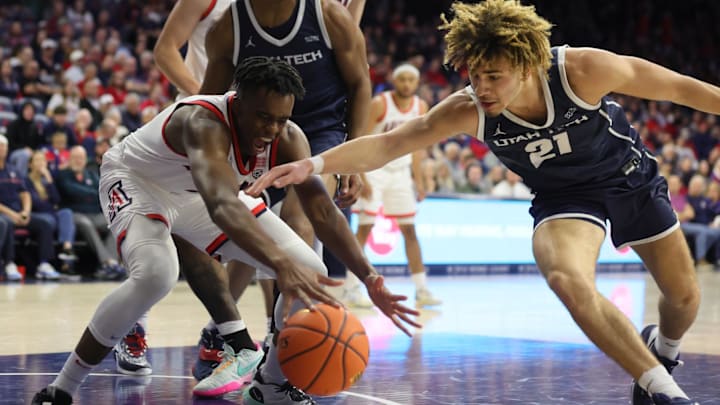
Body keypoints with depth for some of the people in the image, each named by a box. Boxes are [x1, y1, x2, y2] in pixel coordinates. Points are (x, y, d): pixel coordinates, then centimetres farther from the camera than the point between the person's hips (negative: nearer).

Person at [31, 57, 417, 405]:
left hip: (202, 191, 7)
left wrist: (369, 277, -23)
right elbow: (222, 207, -58)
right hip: (135, 179, -6)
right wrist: (283, 264, -72)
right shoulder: (205, 123, -41)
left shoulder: (286, 139, -20)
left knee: (311, 273, -7)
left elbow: (323, 211, -13)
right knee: (154, 276, -38)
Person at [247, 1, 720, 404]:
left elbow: (679, 87, -19)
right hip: (566, 196, 0)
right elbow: (387, 144, -29)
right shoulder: (469, 110, -28)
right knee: (569, 281, -31)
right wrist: (313, 164, -43)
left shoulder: (583, 71, -33)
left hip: (632, 178, 0)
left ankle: (662, 351, 49)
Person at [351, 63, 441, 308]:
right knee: (365, 227, -8)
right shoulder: (379, 104, -16)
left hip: (401, 171, 5)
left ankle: (422, 290, 8)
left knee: (409, 230, 5)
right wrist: (361, 178, -22)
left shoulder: (421, 107, 0)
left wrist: (418, 179, 6)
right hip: (375, 168, -5)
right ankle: (351, 289, -2)